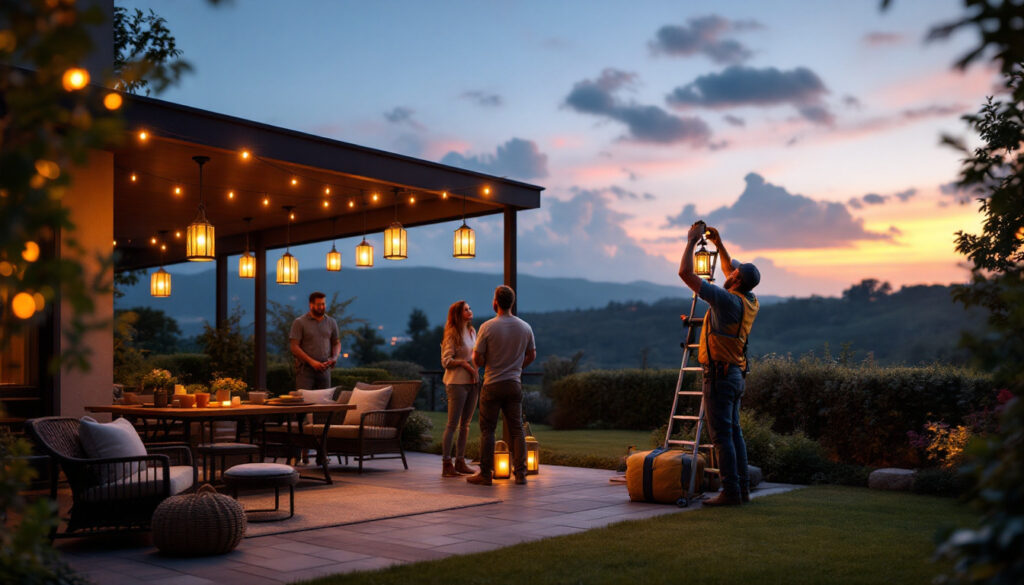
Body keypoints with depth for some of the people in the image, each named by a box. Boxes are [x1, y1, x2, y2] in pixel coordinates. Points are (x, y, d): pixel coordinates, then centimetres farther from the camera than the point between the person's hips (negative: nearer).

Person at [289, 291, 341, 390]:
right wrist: (312, 362, -16)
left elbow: (337, 343, 20)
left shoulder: (332, 323, 12)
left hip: (324, 369, 4)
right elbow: (294, 346, -7)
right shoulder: (299, 323, -1)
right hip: (305, 369, -4)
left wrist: (334, 357, -2)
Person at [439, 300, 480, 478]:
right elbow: (446, 361, -11)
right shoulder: (452, 334, -7)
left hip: (472, 381, 7)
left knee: (465, 424, 10)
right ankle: (446, 465, -2)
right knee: (452, 424, -6)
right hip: (457, 383, -7)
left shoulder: (472, 332, 15)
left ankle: (460, 461, 17)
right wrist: (464, 363, -17)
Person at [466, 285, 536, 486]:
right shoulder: (525, 327, 2)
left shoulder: (487, 327, -11)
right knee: (516, 429, 9)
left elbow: (478, 360, -9)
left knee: (487, 430, 4)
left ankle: (485, 474, 6)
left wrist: (474, 355, 14)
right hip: (515, 384, 3)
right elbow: (532, 355, 11)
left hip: (492, 385, -3)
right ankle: (520, 474, 9)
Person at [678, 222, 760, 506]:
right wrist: (719, 244, 22)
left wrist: (692, 240, -8)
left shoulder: (727, 300, -18)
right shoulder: (750, 300, 7)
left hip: (719, 374, -9)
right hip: (735, 374, 9)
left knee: (722, 435, -6)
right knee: (734, 432, 13)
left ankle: (731, 491, -4)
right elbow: (731, 270, 28)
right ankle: (742, 488, 17)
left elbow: (686, 273, -19)